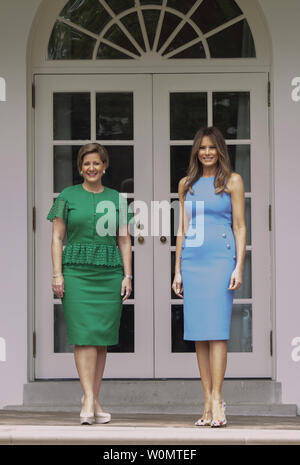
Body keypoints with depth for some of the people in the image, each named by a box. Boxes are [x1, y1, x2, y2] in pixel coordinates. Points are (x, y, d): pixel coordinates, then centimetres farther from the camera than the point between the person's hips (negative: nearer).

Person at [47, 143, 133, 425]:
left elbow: (124, 240, 13)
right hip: (76, 272, -3)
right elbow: (57, 237, 4)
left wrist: (127, 276, 5)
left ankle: (92, 400, 8)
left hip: (109, 274, 3)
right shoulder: (68, 197, 6)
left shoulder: (116, 199, 12)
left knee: (102, 337, 1)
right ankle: (89, 400, -18)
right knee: (84, 335, -13)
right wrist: (57, 274, -5)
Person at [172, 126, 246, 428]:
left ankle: (216, 400, -12)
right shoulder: (186, 184, 15)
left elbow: (239, 227, 2)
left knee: (215, 329, -11)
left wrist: (239, 267, -7)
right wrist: (177, 271, 12)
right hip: (192, 261, 4)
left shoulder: (232, 181, 5)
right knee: (198, 333, 0)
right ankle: (208, 403, 2)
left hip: (220, 258, -4)